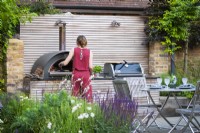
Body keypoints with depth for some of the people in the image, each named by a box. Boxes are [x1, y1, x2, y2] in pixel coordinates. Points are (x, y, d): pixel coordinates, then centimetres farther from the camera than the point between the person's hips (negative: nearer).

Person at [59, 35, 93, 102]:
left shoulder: (74, 50, -1)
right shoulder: (89, 52, -1)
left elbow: (65, 63, -3)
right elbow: (90, 66, -9)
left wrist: (60, 63, 18)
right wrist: (90, 73, 10)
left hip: (76, 75, 1)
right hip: (86, 75, -1)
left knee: (75, 96, 7)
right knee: (87, 96, 3)